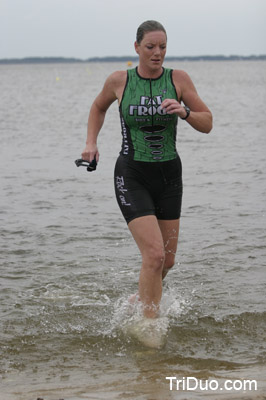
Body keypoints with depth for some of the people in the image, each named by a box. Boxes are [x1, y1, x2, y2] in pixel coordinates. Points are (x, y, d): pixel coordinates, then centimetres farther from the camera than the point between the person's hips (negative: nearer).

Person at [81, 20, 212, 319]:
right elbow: (99, 107, 17)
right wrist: (91, 143, 5)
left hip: (169, 175, 3)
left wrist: (184, 112, -20)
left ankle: (141, 300, 40)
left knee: (167, 260, 11)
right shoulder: (119, 81, -4)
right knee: (154, 255, -17)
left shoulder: (178, 79, -3)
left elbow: (207, 124, -1)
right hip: (132, 176, -3)